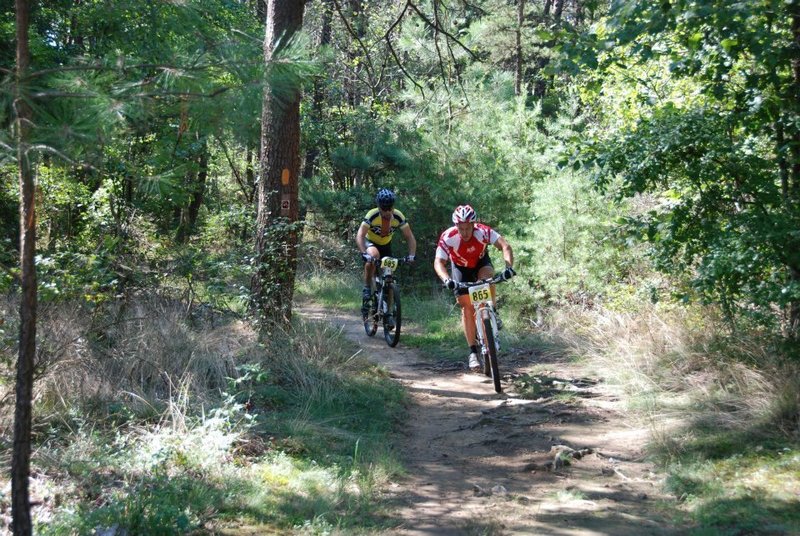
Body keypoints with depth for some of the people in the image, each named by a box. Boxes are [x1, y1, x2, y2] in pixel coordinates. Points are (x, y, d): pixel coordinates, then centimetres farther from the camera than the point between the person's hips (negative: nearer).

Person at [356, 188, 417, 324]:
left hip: (386, 245, 3)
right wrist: (364, 253, -54)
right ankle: (367, 289, -21)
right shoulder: (372, 215, -31)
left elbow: (410, 237, -20)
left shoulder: (398, 217, -23)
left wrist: (411, 255, -36)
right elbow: (360, 236, -38)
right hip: (370, 243, -3)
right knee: (373, 256, -38)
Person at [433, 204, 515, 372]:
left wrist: (509, 267, -54)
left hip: (481, 262, 0)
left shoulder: (483, 231, -32)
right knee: (467, 307, -8)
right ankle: (473, 353, -2)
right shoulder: (448, 237, -33)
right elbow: (438, 262, -36)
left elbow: (505, 246, -37)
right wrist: (446, 279, -54)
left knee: (487, 276, -34)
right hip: (460, 268, 0)